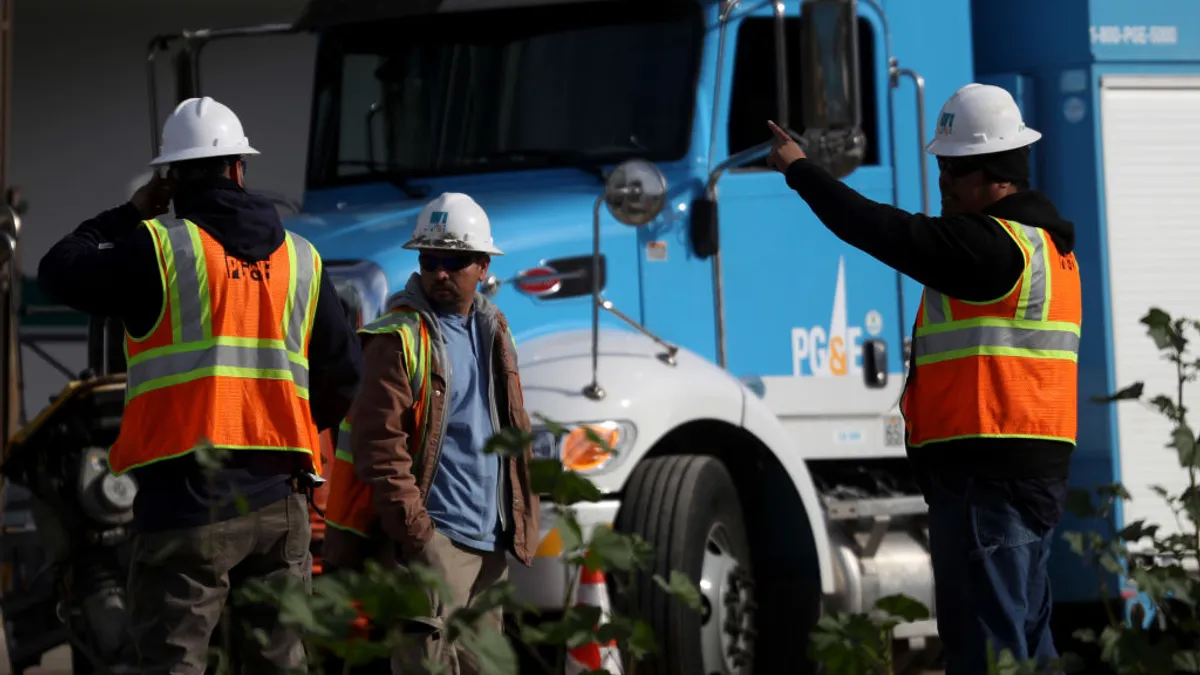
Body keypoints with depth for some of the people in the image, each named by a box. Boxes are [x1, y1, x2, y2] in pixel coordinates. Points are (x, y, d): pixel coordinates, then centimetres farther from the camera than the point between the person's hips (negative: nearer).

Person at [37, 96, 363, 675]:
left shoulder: (157, 247, -4)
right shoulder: (303, 261, 11)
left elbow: (60, 271, 10)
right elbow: (344, 378, 14)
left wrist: (130, 214, 21)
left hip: (187, 497, -4)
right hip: (279, 500, 4)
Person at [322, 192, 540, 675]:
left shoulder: (492, 331, 15)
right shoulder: (398, 340, -9)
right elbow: (379, 445, -16)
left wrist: (519, 523, 18)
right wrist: (417, 534, -20)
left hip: (490, 543, 8)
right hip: (430, 540, -8)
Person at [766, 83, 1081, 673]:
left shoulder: (991, 245, -14)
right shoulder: (1047, 242, 18)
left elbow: (886, 233, -13)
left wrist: (800, 170, -3)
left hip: (986, 473, -11)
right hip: (1037, 468, 11)